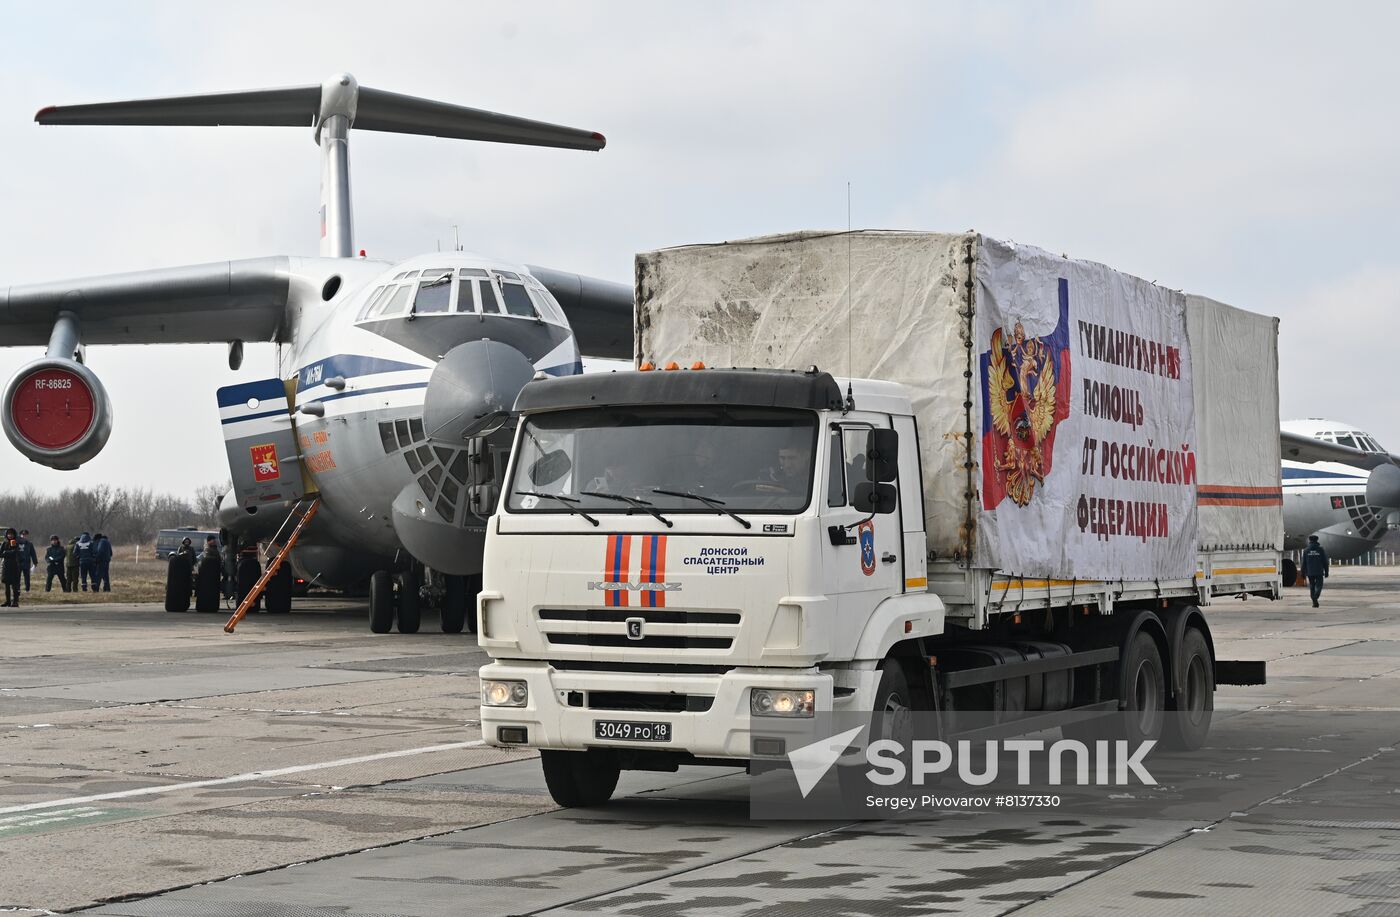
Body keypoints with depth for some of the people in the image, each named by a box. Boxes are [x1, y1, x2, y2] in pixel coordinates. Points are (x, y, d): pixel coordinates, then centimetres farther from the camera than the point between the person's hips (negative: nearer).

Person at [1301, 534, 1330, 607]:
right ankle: (1315, 598, -24)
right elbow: (1325, 562, 0)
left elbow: (1304, 563, 2)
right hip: (1319, 572, -1)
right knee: (1318, 586, 2)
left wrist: (1303, 573, 8)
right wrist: (1326, 572, 7)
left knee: (1312, 587, 11)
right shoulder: (1321, 549, -2)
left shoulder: (1306, 550, 1)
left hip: (1310, 572, 1)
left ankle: (1314, 602, 9)